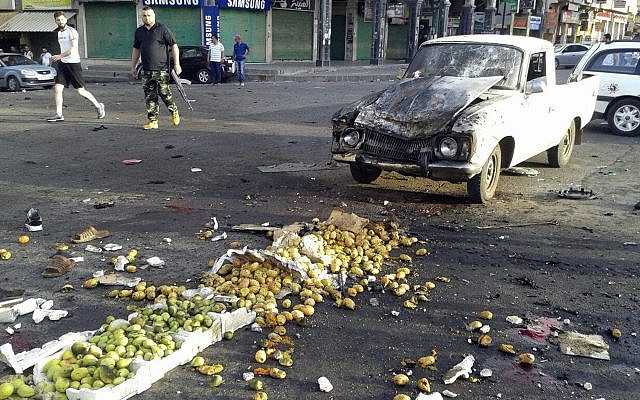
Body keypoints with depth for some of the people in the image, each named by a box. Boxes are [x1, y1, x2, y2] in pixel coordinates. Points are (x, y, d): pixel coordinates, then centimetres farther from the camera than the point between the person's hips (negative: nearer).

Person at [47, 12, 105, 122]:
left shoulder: (72, 31, -10)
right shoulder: (59, 32, 15)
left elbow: (73, 48, -20)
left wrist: (59, 56, -23)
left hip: (73, 63, -7)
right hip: (63, 63, 7)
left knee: (80, 91, -2)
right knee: (57, 88, -3)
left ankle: (98, 106, 18)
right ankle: (59, 114, 1)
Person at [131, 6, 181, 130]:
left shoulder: (162, 29, -2)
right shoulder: (139, 31, 14)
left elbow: (174, 46, -3)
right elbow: (136, 49, 23)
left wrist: (176, 64, -10)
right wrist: (133, 66, 21)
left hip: (161, 69, -5)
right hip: (146, 71, 5)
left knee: (164, 93, -6)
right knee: (150, 97, 3)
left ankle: (174, 112, 20)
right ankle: (153, 121, 8)